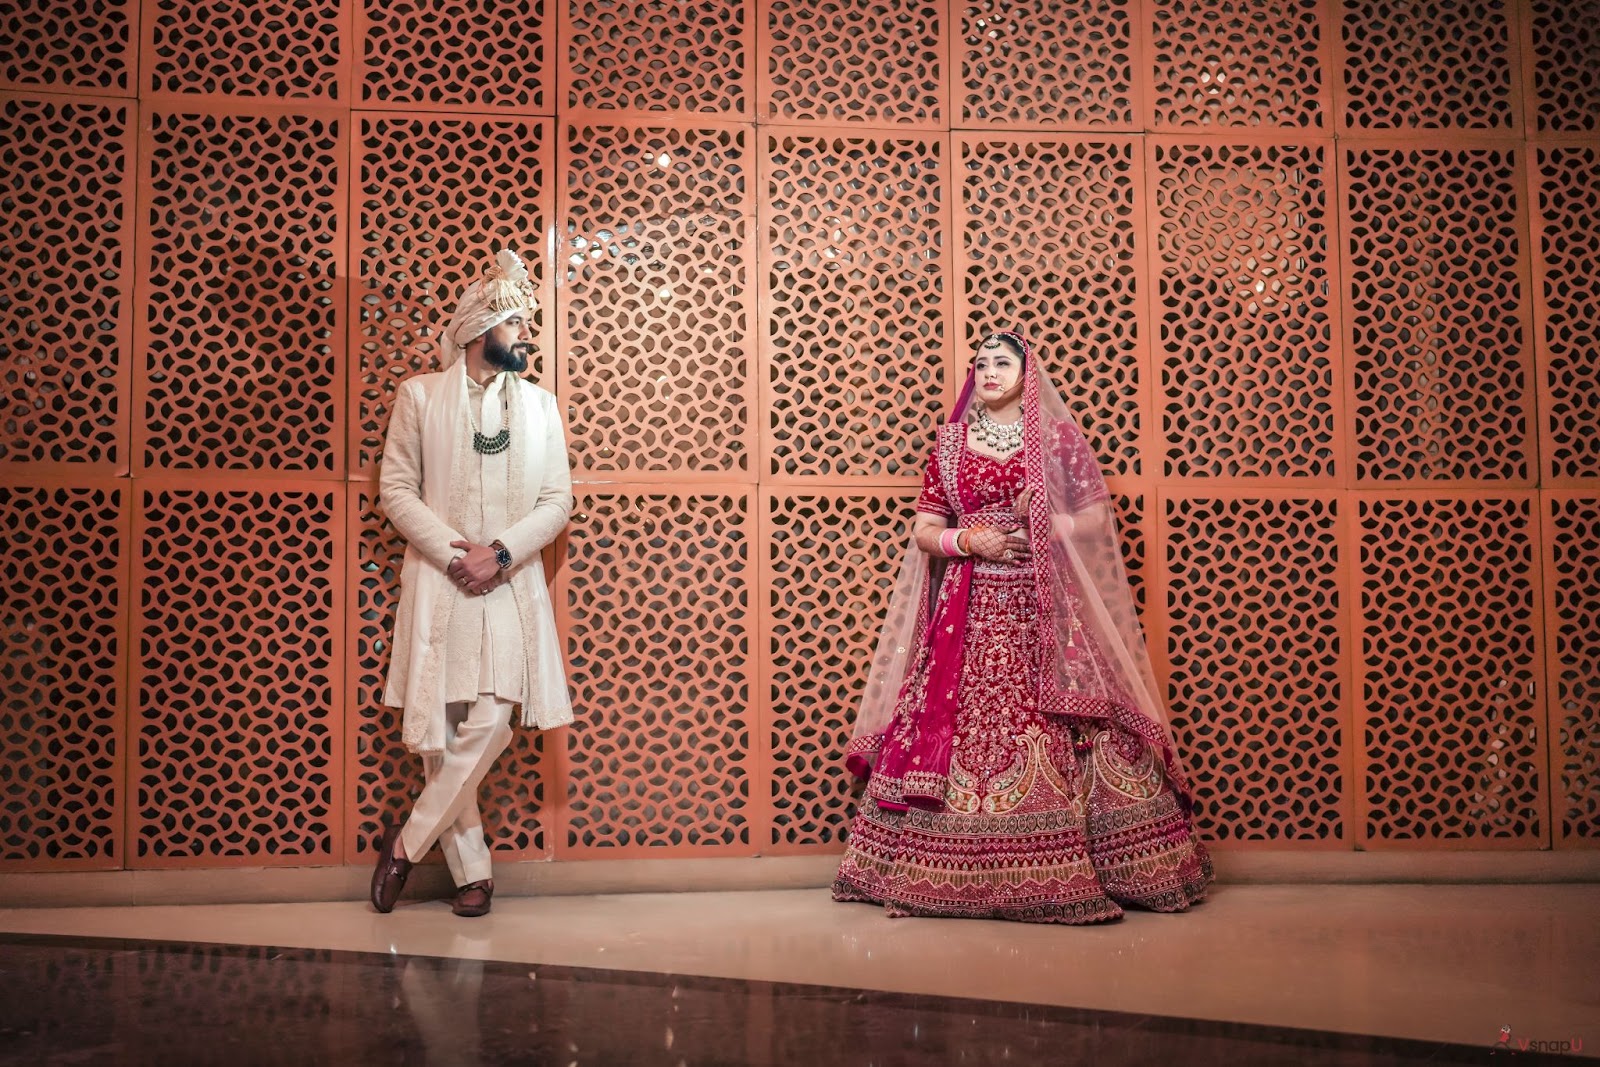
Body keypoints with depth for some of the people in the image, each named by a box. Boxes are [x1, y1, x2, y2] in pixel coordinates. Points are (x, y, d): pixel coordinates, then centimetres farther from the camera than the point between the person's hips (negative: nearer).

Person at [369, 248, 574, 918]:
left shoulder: (539, 405, 12)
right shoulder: (420, 395, 5)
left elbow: (557, 499, 5)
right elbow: (396, 489, 0)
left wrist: (500, 551, -10)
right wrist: (453, 554, -12)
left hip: (510, 585, 1)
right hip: (438, 582, -1)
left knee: (488, 724, -12)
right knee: (438, 730, -1)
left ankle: (407, 842, 6)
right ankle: (471, 869, 12)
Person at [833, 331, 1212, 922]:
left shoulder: (1058, 436, 7)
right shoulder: (950, 442, 12)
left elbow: (1097, 518, 6)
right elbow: (924, 532, 10)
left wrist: (1046, 528, -11)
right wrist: (970, 540, -8)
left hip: (1046, 608, -1)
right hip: (970, 612, 2)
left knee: (1055, 732, -6)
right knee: (961, 729, -3)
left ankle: (1069, 870, 4)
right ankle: (957, 875, 5)